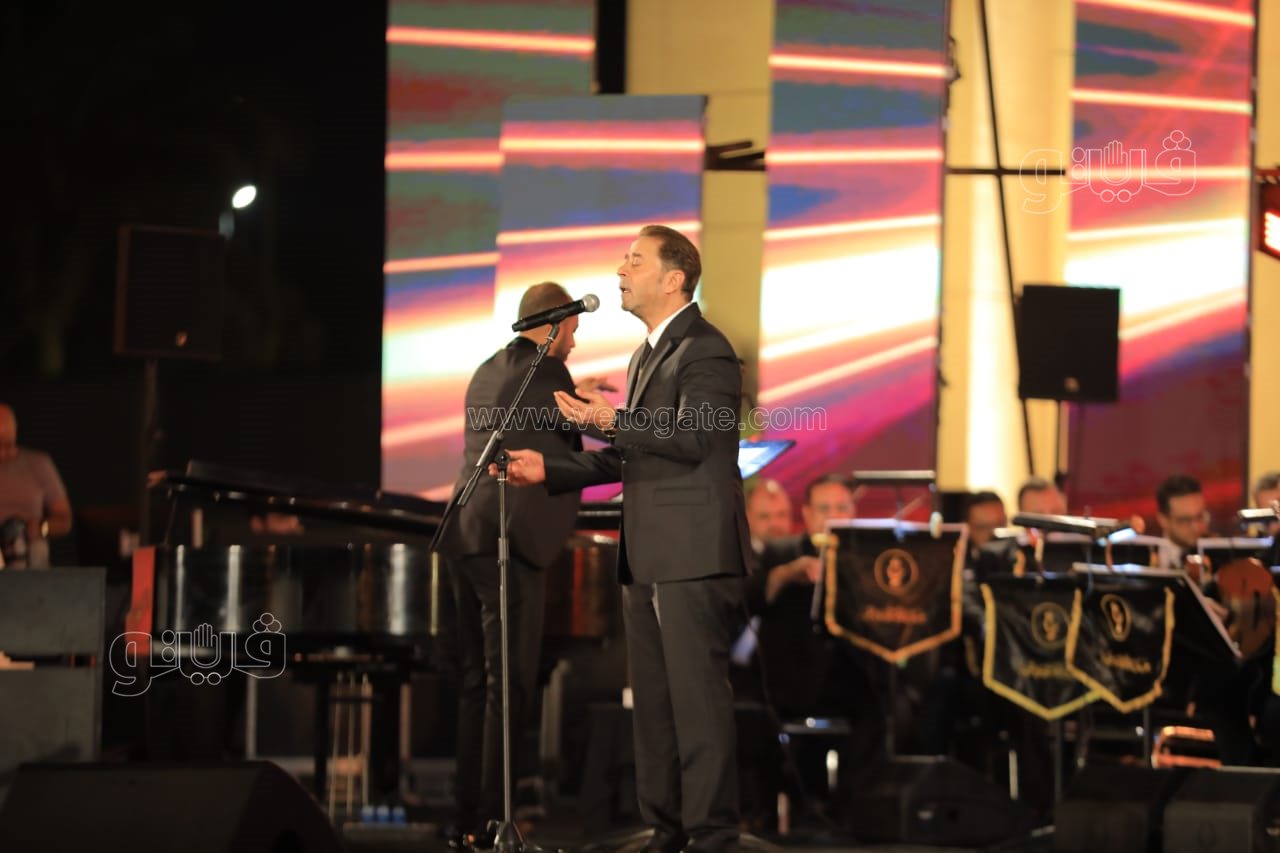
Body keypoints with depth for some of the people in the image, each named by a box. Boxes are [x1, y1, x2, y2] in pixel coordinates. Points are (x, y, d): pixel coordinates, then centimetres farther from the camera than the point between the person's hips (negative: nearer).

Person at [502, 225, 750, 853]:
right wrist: (551, 469, 18)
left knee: (697, 697, -9)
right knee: (652, 700, 11)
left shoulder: (705, 350, -9)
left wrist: (612, 421, -26)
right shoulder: (648, 355, 21)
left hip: (693, 553, -10)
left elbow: (691, 436, -22)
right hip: (647, 558, 10)